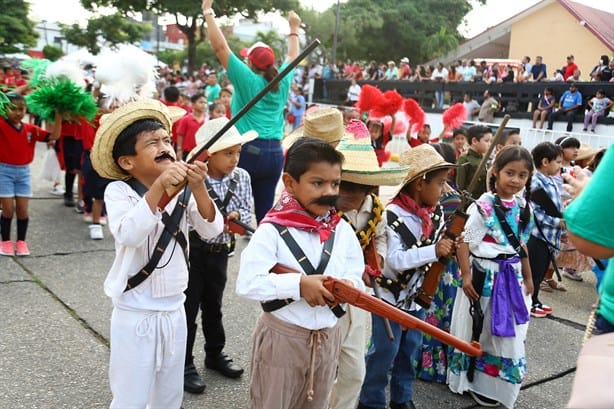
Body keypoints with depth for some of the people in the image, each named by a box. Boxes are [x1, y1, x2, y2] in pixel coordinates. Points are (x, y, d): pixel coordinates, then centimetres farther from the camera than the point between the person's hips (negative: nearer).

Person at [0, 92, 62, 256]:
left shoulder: (31, 129, 0)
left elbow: (54, 136, -5)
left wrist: (58, 116, -15)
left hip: (23, 171, 3)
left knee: (22, 209, 5)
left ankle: (21, 242, 19)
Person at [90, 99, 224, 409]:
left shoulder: (183, 191, -2)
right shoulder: (119, 190, -13)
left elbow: (212, 230, -12)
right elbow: (128, 235, -30)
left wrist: (198, 188, -25)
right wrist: (158, 187, -35)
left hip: (174, 310, 5)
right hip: (134, 314, -4)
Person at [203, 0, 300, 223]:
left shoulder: (247, 79, -5)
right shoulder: (282, 82, 8)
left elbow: (220, 47, -7)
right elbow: (292, 57, 28)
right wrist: (294, 29, 40)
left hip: (248, 150, -5)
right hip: (274, 152, 5)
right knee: (266, 209, 8)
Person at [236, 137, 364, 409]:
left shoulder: (343, 231, 0)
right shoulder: (272, 230, -16)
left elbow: (357, 279, 6)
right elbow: (247, 284, -24)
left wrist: (348, 287, -17)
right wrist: (298, 284, -27)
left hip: (327, 337, 5)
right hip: (281, 336, -5)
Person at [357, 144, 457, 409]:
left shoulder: (437, 213, -2)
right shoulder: (394, 215, -24)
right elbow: (394, 259, -30)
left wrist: (449, 249, -12)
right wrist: (434, 251, -31)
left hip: (418, 295, 7)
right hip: (390, 294, -7)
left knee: (410, 350, 18)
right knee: (384, 351, 3)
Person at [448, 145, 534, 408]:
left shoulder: (523, 208, 4)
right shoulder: (483, 206, -16)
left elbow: (522, 247, 14)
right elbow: (464, 243, -16)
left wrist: (527, 277, 18)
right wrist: (466, 276, -22)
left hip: (512, 277, 7)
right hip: (485, 276, -7)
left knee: (508, 334, 15)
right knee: (478, 331, 7)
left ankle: (493, 384, 33)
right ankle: (472, 382, 24)